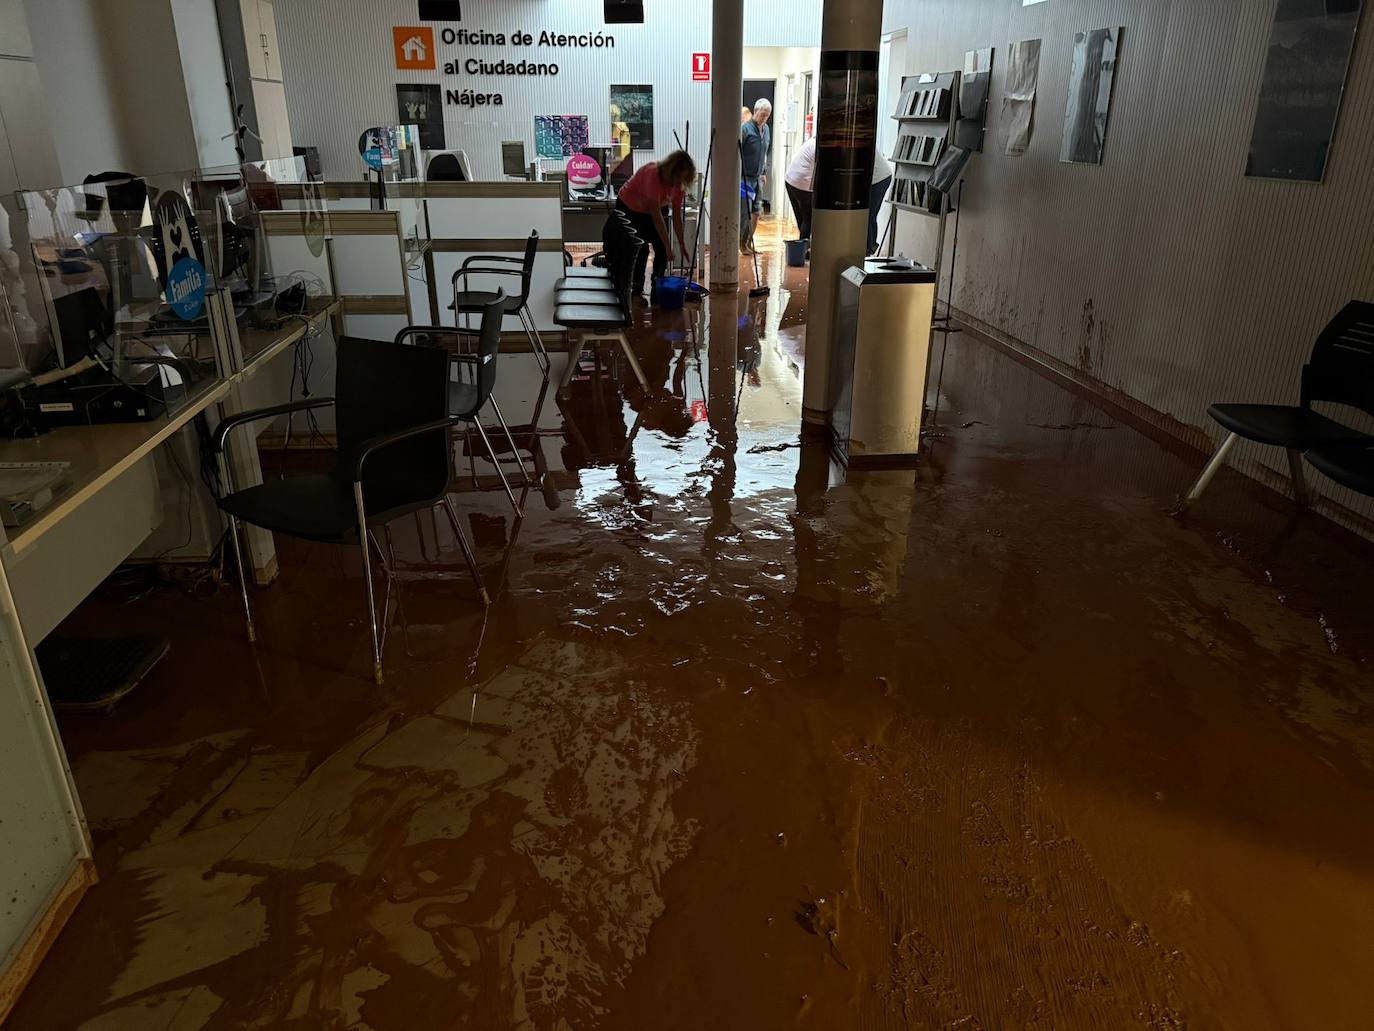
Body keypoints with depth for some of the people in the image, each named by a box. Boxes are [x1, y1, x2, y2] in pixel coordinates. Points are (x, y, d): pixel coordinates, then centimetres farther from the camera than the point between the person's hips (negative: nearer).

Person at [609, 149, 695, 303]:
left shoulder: (679, 184, -17)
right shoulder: (652, 175, -36)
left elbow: (677, 216, -10)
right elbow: (656, 216, -37)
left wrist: (682, 244, -16)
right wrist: (668, 247, -37)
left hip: (650, 211, 6)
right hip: (629, 208, -6)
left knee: (662, 249, -6)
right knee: (641, 248, -18)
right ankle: (637, 291, -6)